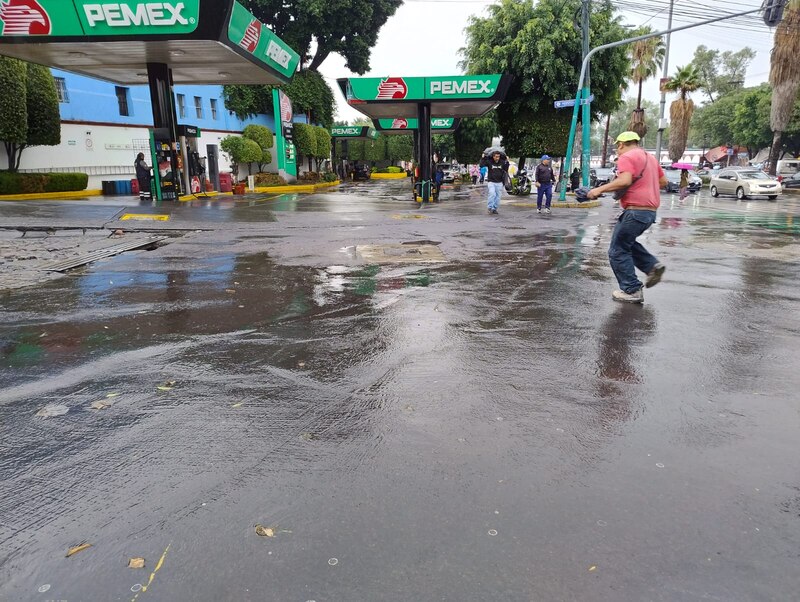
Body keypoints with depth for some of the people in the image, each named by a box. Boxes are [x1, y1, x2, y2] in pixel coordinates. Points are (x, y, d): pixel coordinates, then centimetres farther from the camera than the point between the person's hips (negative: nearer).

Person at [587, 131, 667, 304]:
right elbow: (663, 181, 24)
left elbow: (625, 181, -25)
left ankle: (632, 291, 0)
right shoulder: (649, 157, 19)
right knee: (626, 242, 26)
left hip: (636, 210, -9)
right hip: (650, 210, 9)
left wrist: (600, 189, -17)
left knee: (618, 251, -1)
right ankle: (652, 265, 12)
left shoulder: (627, 157, -9)